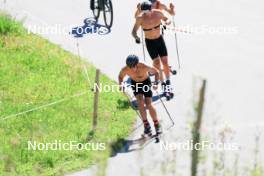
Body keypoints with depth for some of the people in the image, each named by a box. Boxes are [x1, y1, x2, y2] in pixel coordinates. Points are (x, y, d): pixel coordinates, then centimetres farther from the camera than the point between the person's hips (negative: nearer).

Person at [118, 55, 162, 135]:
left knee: (149, 105, -11)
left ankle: (157, 124, 8)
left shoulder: (144, 67, -34)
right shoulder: (125, 70, -27)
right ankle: (146, 124, -7)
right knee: (140, 102, -20)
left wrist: (156, 83, -30)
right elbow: (120, 76, -4)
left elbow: (156, 72, -17)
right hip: (135, 83, 2)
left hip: (146, 82, -2)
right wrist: (121, 84, -22)